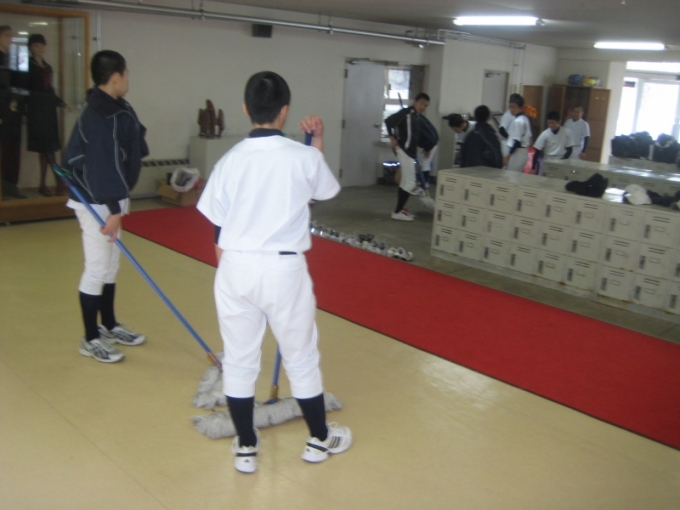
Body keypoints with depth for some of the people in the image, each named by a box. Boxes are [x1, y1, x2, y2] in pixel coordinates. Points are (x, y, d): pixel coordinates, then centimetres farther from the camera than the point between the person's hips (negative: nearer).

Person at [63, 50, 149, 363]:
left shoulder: (110, 109, 10)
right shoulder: (103, 115, -21)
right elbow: (103, 164, -26)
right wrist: (114, 209, -27)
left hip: (107, 200, 11)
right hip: (97, 203, -11)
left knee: (110, 267, 19)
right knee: (97, 270, -1)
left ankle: (110, 327, 32)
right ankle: (91, 339, 11)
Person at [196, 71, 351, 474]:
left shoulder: (230, 160, -3)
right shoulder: (304, 156, -9)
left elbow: (218, 232, 2)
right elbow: (328, 190, 13)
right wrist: (318, 142, 21)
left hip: (237, 268, 2)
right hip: (284, 270, -1)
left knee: (239, 360, 15)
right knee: (301, 357, 16)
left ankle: (246, 447, 27)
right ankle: (320, 439, 34)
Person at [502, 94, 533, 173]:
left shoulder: (517, 121, -18)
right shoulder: (525, 119, 12)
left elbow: (516, 142, -22)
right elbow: (528, 138, 17)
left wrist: (507, 156, -20)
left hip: (517, 153, -10)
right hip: (524, 152, 10)